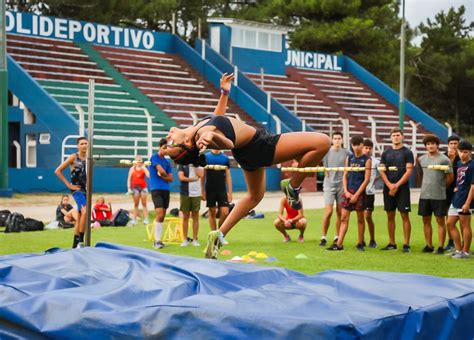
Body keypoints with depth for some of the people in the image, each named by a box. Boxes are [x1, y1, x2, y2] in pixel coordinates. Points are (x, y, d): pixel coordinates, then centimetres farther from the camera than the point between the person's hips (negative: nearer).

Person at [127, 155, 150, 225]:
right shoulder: (132, 169, 3)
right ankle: (134, 219, 5)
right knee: (136, 204, 4)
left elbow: (148, 175, -16)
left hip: (143, 188, 0)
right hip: (135, 188, 0)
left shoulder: (144, 168, 2)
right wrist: (129, 188, -3)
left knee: (144, 204, 0)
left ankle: (146, 219, -1)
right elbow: (129, 179, 4)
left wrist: (144, 167, -14)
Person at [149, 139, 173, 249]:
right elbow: (161, 171, -14)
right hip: (156, 189, -6)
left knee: (162, 216, 6)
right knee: (160, 214, -17)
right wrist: (166, 175, 6)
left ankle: (158, 240, 12)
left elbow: (171, 178, 10)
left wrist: (162, 176, -6)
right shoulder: (154, 157, -3)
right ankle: (157, 241, -16)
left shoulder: (167, 162, 15)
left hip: (166, 190, 7)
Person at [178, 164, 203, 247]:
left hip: (196, 193, 1)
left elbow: (201, 175, -10)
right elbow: (181, 177, -7)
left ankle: (195, 239, 7)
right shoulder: (182, 165, 7)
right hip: (185, 193, -1)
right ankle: (185, 239, 7)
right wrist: (193, 179, -8)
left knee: (195, 216, 2)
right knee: (185, 217, 2)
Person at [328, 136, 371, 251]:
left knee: (360, 218, 5)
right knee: (344, 218, 0)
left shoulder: (367, 160, -3)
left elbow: (366, 179, -8)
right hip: (348, 192, 4)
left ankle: (360, 243, 15)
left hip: (359, 192, -4)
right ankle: (339, 244, -2)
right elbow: (345, 176, 10)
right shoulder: (349, 158, 10)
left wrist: (356, 195, -11)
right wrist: (346, 191, -3)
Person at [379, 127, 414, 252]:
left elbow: (409, 171, -7)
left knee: (404, 215, -5)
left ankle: (406, 244, -3)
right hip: (388, 189, 4)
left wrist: (397, 185, -12)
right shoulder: (386, 153, 11)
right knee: (390, 216, 7)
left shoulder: (407, 153, 0)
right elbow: (382, 170, 7)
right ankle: (392, 243, 14)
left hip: (402, 189, -4)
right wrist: (390, 185, -8)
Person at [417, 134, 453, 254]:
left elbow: (450, 177, -1)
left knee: (440, 220, 0)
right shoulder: (421, 159, 9)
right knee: (426, 220, 8)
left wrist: (440, 186, 7)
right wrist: (425, 185, 11)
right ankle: (429, 245, 16)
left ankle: (441, 247, 3)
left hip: (439, 195, -5)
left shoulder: (444, 159, -5)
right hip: (424, 194, 5)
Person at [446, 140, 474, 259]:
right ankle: (458, 249, 19)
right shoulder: (459, 164, 12)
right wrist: (456, 188, 7)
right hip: (456, 199, 9)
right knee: (450, 224, 11)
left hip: (464, 201, -9)